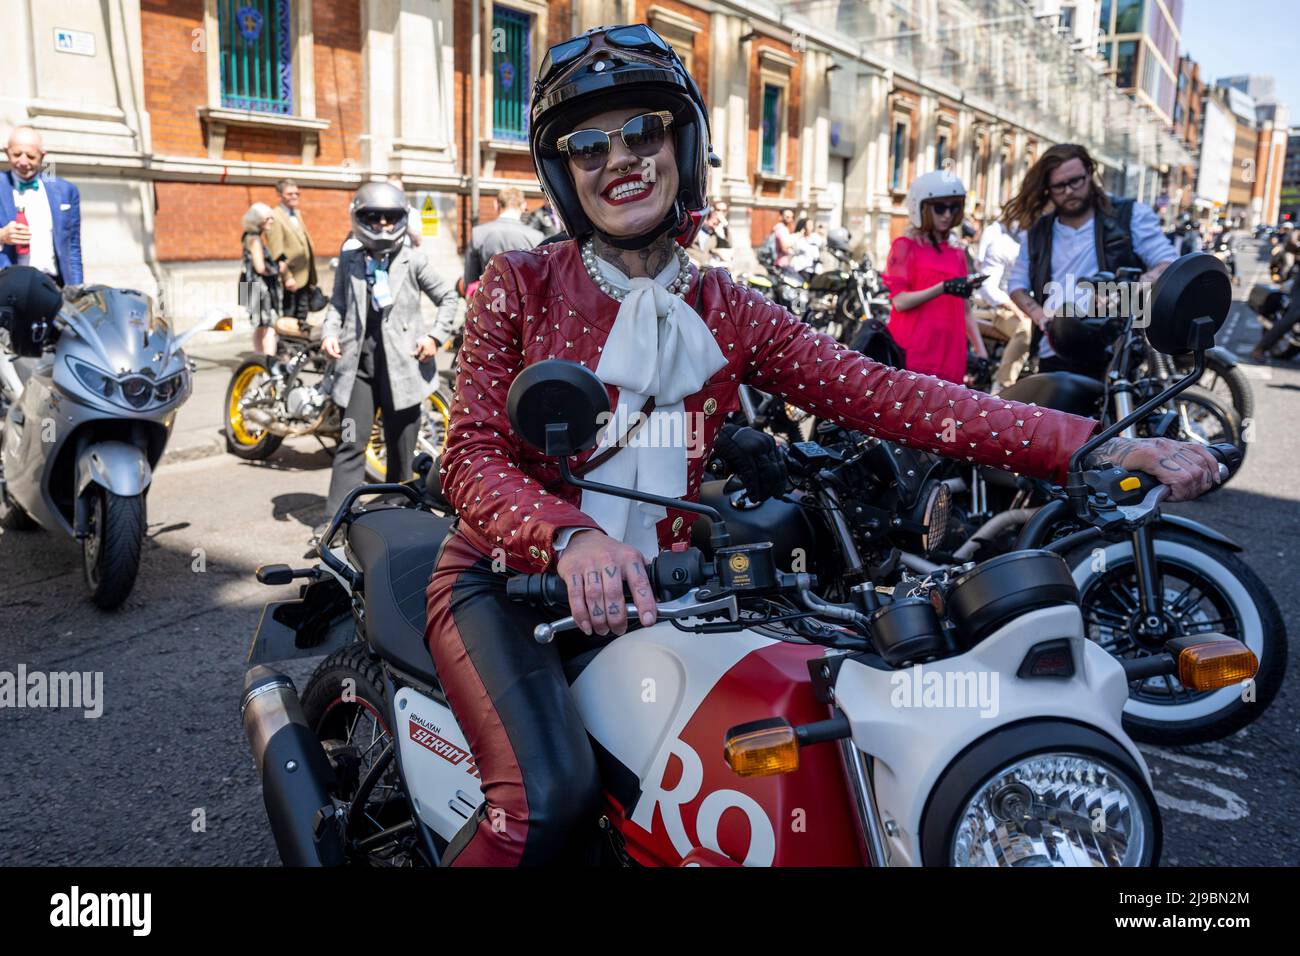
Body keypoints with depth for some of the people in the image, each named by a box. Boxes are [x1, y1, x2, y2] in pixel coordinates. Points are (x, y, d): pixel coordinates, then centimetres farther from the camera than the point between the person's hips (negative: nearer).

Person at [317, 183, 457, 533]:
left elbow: (447, 297, 8)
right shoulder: (348, 261, 10)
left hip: (403, 363, -1)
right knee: (352, 443, -5)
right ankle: (336, 517, -3)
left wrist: (436, 336, -4)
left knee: (400, 446, 7)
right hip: (359, 363, 1)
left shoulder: (413, 260, 2)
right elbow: (338, 303, 18)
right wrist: (329, 332, 0)